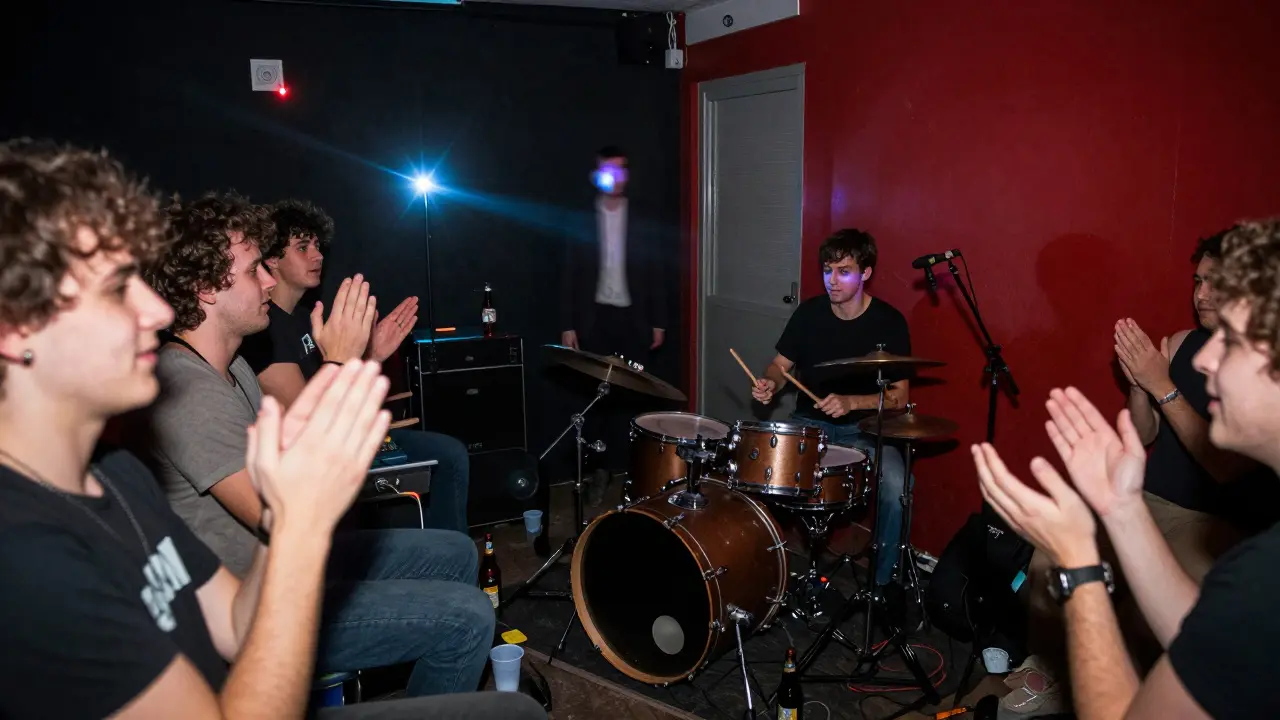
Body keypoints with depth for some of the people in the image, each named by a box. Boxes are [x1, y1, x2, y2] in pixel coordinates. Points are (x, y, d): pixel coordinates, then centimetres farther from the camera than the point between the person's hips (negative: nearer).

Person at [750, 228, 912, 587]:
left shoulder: (889, 322, -11)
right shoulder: (809, 312, -3)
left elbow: (900, 396, -10)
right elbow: (782, 364, 7)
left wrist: (851, 402, -26)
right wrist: (770, 382, -16)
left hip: (865, 428, -2)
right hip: (810, 422, 3)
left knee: (895, 487, -30)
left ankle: (880, 582, -5)